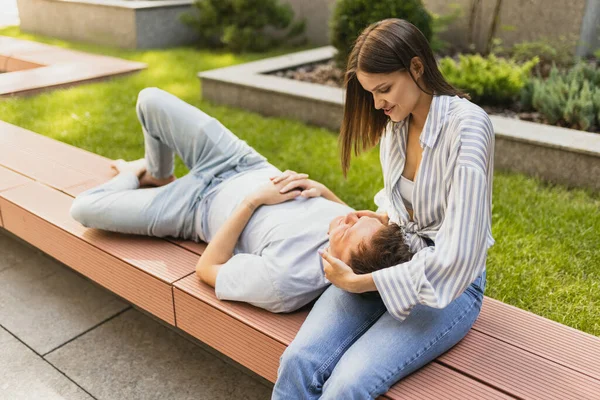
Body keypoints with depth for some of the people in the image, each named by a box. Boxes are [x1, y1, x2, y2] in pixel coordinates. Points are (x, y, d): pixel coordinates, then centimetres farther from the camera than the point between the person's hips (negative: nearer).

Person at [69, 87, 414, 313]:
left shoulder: (284, 281, -41)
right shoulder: (365, 231, -25)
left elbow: (207, 268, -25)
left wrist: (252, 201, -30)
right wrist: (322, 190, -19)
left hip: (200, 205, -5)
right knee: (149, 99, 10)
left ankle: (134, 177, 35)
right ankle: (157, 176, 40)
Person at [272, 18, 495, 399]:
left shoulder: (467, 125, -19)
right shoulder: (396, 121, 3)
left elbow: (457, 257, -24)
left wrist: (360, 283, -20)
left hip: (448, 284, -5)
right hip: (392, 262, 6)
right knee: (298, 361, -18)